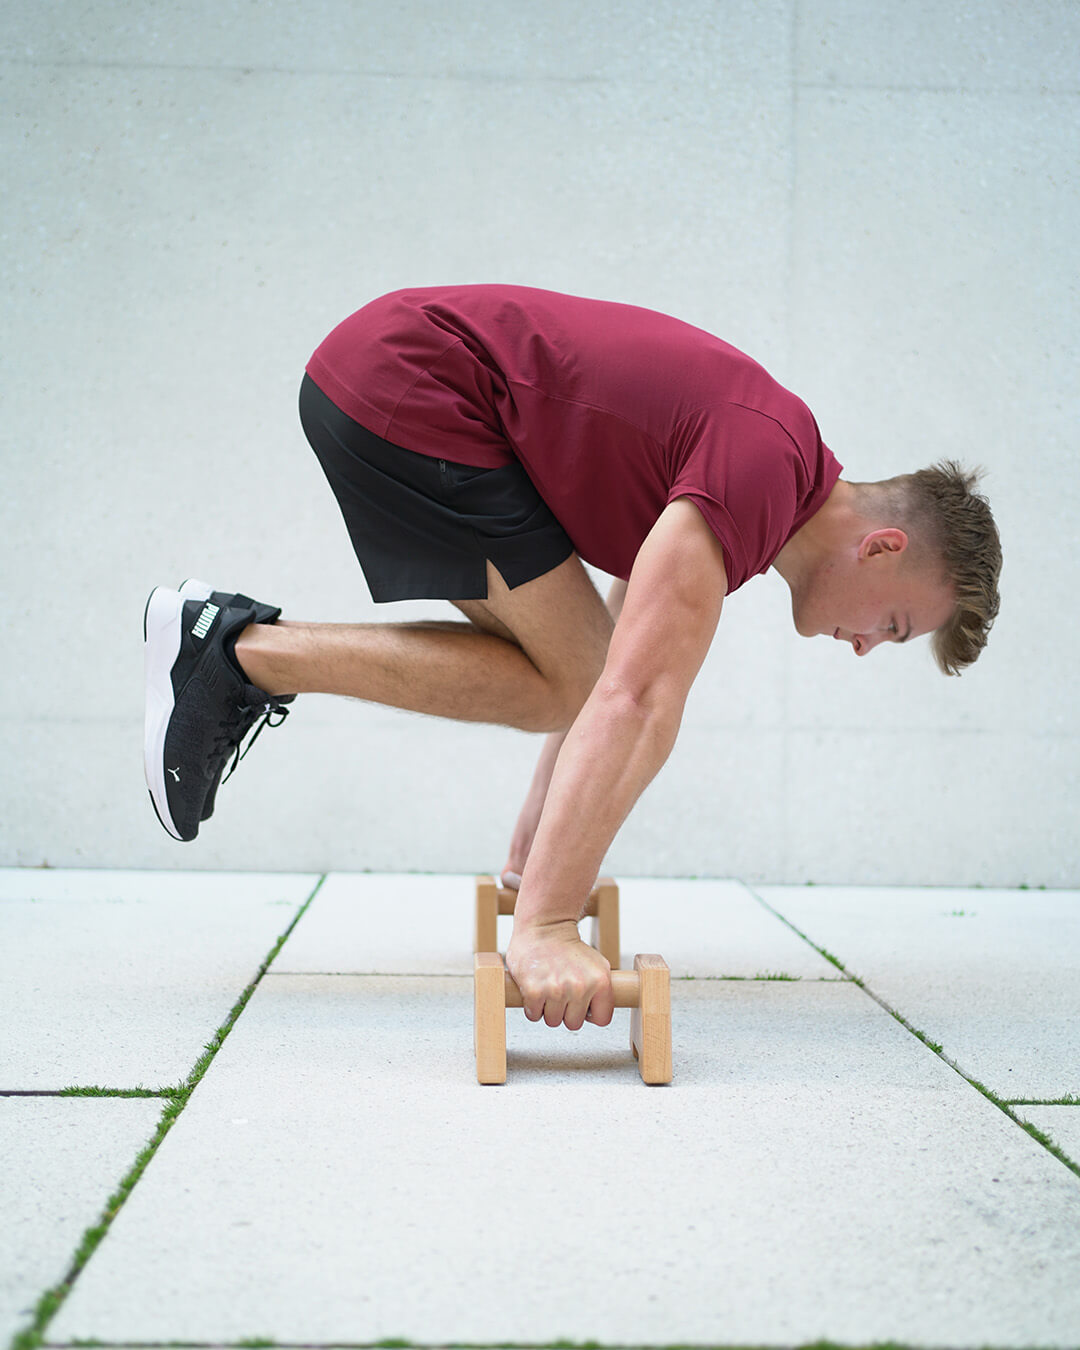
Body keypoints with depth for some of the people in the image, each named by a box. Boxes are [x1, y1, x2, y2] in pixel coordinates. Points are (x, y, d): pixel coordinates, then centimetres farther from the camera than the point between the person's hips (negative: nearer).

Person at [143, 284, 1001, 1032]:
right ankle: (242, 648, -4)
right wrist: (545, 929, -31)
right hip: (400, 384, -10)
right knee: (561, 680, -6)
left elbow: (619, 676, 19)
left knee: (564, 668, 10)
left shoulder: (739, 466, 12)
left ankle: (235, 646, 9)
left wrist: (532, 857, 19)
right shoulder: (762, 474, -19)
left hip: (391, 367, 10)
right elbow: (638, 702, -28)